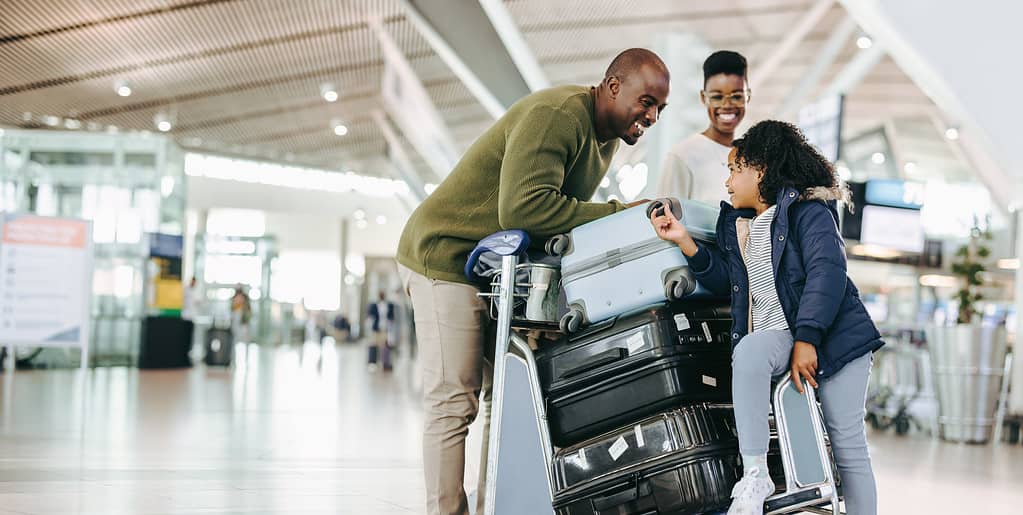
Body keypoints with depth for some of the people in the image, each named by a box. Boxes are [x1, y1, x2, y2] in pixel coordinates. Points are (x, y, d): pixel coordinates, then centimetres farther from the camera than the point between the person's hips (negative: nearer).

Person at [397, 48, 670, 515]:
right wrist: (616, 213, -28)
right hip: (446, 255, -9)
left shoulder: (607, 136, 9)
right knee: (454, 402, -11)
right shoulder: (555, 115, -23)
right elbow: (522, 206, -33)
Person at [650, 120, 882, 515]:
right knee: (748, 351, -32)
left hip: (832, 331, -4)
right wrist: (684, 242, 5)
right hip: (774, 332, 4)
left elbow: (827, 271, -14)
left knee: (847, 444, -7)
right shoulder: (734, 222, 19)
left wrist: (807, 338, -24)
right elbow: (724, 280, 17)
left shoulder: (808, 210, -3)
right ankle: (753, 475, -35)